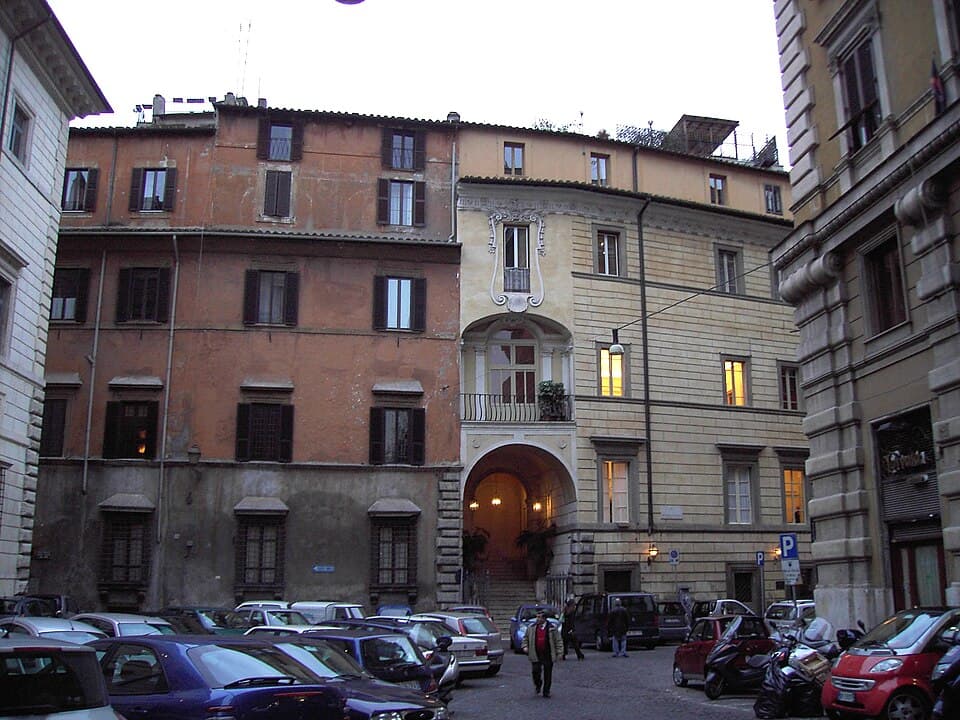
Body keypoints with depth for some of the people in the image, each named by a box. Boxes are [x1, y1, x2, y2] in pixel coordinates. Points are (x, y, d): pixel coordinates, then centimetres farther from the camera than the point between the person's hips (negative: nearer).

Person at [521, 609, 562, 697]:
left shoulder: (551, 628, 0)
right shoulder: (531, 628, 6)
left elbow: (558, 640, 3)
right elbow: (525, 638, 17)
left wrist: (558, 653, -2)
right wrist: (524, 646, 0)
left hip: (548, 656, -1)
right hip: (536, 655, 1)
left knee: (548, 675, 3)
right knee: (536, 671, -3)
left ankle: (546, 692, 17)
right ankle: (537, 684, 27)